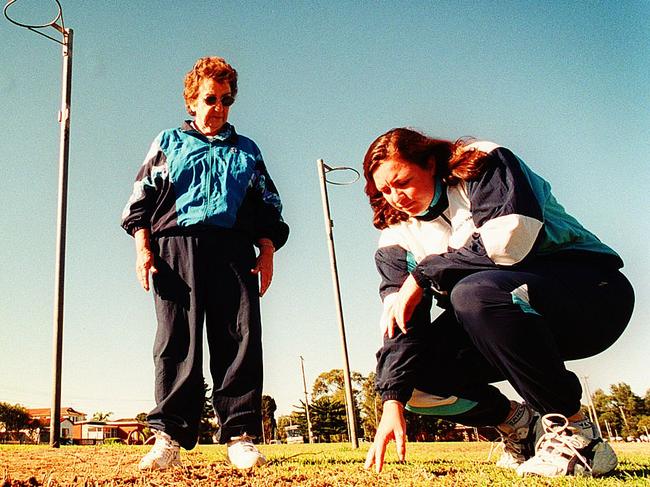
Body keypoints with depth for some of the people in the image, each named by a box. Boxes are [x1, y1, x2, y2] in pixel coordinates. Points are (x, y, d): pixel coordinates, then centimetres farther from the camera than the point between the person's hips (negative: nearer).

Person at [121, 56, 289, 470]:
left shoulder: (247, 151, 26)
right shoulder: (169, 143, 22)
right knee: (178, 339, -9)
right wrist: (143, 247, 0)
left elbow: (268, 205, 21)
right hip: (176, 243, -1)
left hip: (234, 247, 1)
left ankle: (240, 436, -9)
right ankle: (169, 436, -8)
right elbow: (142, 195, 14)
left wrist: (267, 251, 6)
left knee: (241, 338, -10)